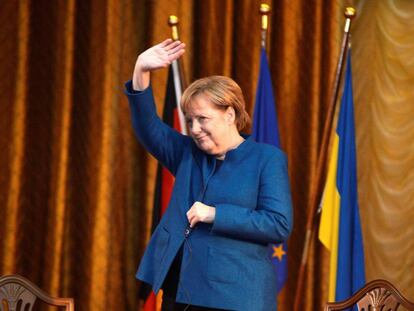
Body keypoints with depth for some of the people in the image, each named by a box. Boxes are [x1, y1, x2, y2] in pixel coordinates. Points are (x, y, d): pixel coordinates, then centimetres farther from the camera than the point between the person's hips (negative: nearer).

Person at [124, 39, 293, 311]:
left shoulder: (267, 159, -1)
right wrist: (141, 72, -10)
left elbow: (280, 225, -9)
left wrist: (216, 214, -14)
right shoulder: (189, 154, 15)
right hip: (179, 289, 5)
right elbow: (149, 128, 4)